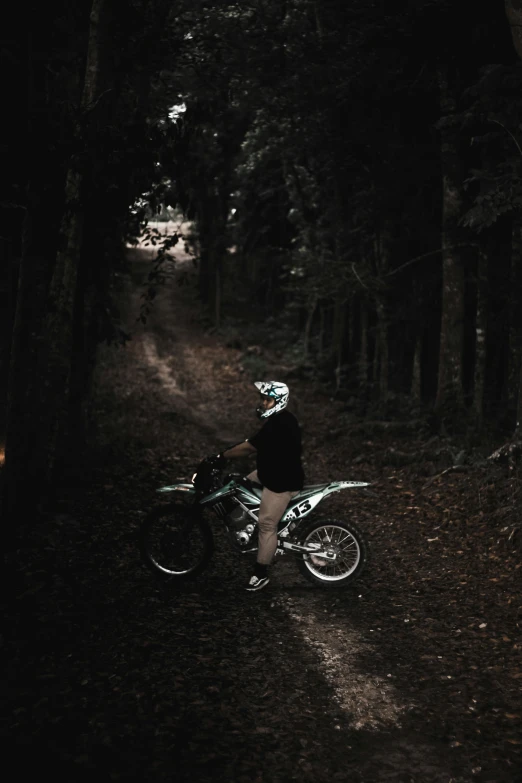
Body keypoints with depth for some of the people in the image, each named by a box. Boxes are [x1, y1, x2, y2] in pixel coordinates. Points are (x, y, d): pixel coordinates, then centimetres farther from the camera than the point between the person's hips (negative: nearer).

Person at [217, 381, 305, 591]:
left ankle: (261, 574, 4)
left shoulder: (278, 425, -26)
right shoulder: (278, 419, 8)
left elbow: (249, 447, -25)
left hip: (282, 481, -11)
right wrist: (229, 452, 12)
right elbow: (254, 443, 18)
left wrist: (223, 456, -17)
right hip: (269, 474, 11)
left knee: (267, 526, -5)